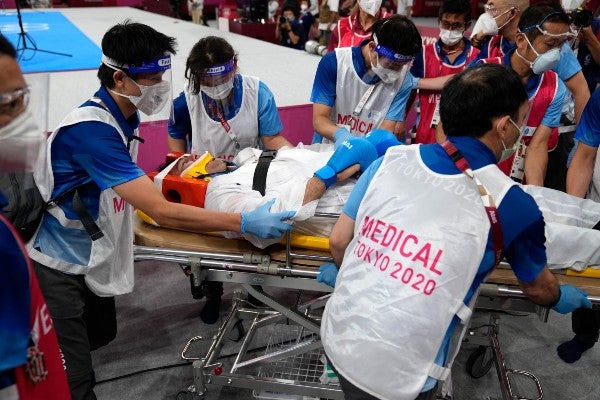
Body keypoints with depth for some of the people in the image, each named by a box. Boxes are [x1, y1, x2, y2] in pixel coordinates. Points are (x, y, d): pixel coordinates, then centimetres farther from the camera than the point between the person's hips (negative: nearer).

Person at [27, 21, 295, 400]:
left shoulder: (123, 115, -2)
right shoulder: (91, 130, -31)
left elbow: (138, 190, 10)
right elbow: (162, 212, -34)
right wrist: (244, 222, -32)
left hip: (90, 257, 9)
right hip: (57, 265, -9)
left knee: (102, 333, 25)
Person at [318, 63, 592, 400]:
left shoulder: (391, 159, -6)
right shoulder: (511, 205, -13)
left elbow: (339, 241, 4)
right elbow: (538, 287, 6)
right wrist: (562, 299, 31)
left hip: (338, 338, 4)